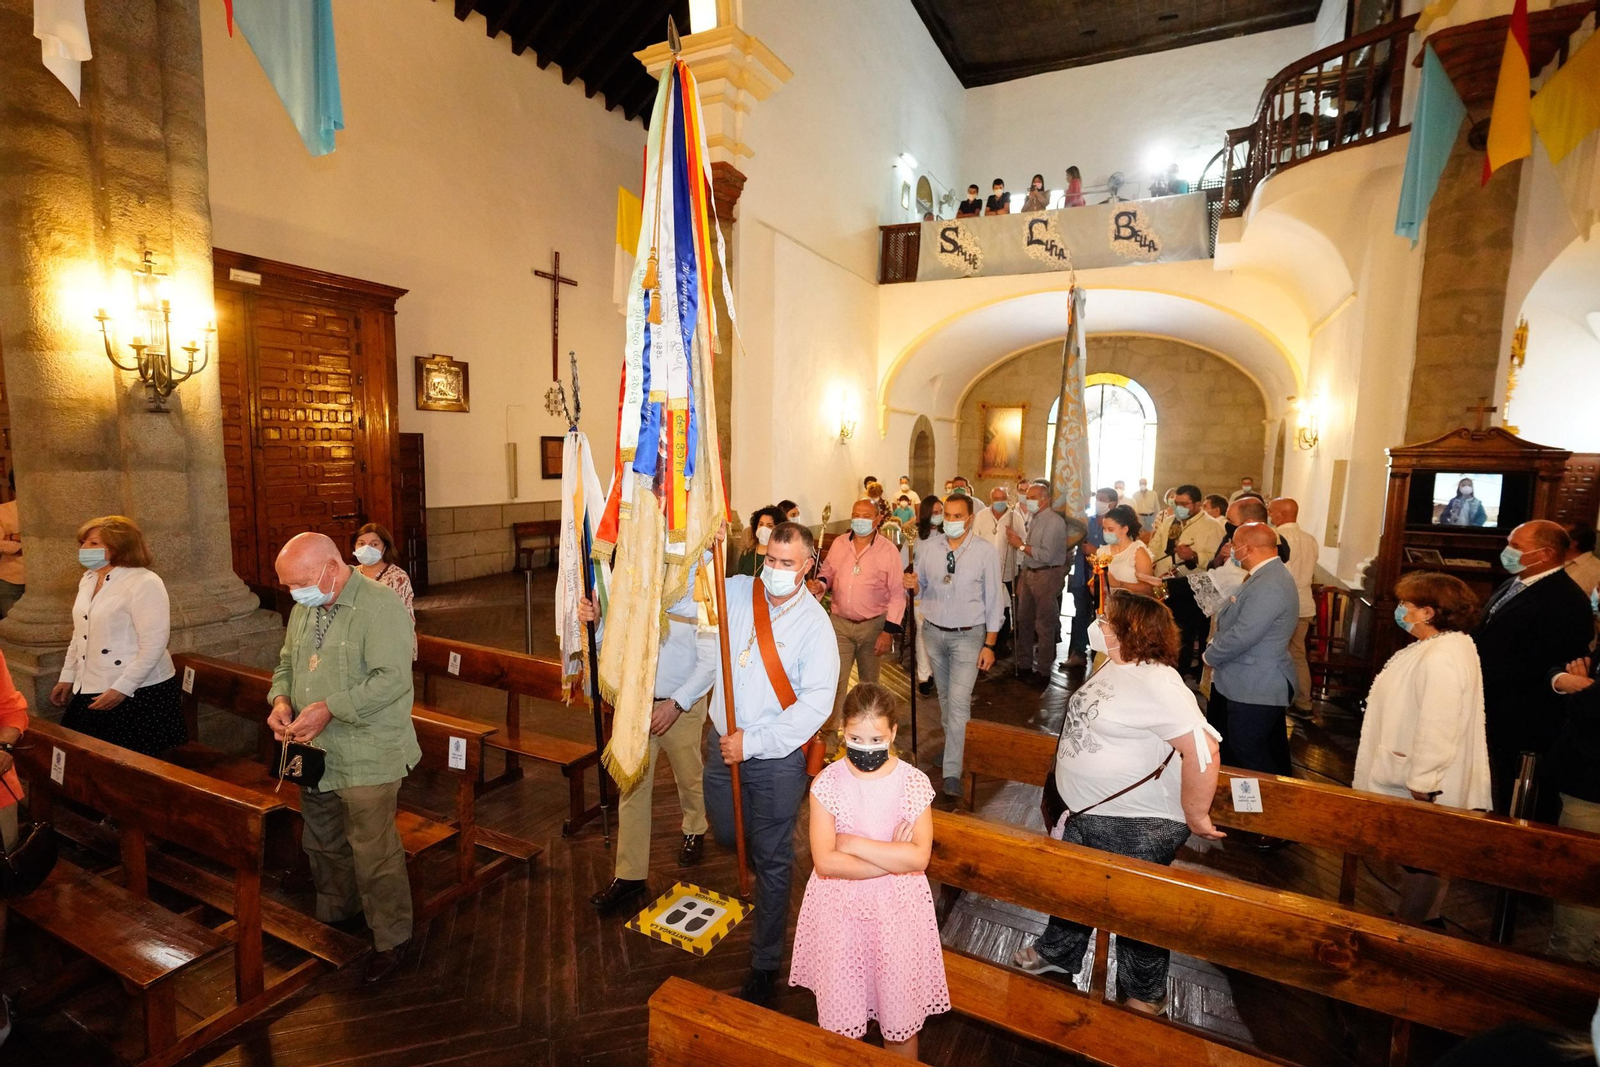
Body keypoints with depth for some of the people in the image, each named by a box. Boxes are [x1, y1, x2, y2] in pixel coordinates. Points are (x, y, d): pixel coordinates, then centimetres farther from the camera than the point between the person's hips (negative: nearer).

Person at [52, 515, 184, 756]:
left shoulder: (144, 583, -17)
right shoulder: (88, 580, 10)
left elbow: (153, 645, -21)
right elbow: (80, 635, 21)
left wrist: (121, 689, -21)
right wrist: (67, 677, 17)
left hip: (139, 694, -8)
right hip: (89, 692, 8)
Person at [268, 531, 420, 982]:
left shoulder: (381, 607, -19)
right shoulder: (305, 607, 9)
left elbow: (392, 679, -25)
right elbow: (287, 662, 21)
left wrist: (328, 709, -26)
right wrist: (281, 699, 1)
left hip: (367, 756, -8)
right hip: (315, 753, 8)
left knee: (373, 851, 1)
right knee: (322, 844, 23)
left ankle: (391, 939, 19)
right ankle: (335, 917, 45)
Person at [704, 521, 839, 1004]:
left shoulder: (815, 624, -15)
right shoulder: (736, 591, -5)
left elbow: (816, 702, -21)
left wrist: (754, 742, -21)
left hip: (777, 757, -4)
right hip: (722, 742, 4)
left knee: (772, 860, 10)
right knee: (726, 835, 24)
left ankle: (765, 963, 29)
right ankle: (760, 866, 57)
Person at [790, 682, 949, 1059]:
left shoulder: (914, 783, -12)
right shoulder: (827, 783, -13)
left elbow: (919, 858, -19)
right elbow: (825, 862, -18)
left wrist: (854, 844, -20)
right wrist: (893, 858, -21)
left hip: (897, 910, 0)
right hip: (839, 909, 1)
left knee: (900, 1017, 15)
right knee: (838, 1019, 17)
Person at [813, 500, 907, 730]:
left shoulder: (888, 550, -10)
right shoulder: (838, 544, -1)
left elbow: (897, 594, -9)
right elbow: (828, 572, 11)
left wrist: (889, 631, -13)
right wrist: (820, 584, -13)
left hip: (873, 625, -1)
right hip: (840, 623, 1)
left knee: (869, 681, 17)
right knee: (835, 680, 0)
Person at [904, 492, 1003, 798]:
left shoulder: (986, 551, -11)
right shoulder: (930, 547, -2)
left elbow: (994, 599, -7)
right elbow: (920, 590, 8)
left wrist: (989, 644, -8)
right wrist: (913, 586, -17)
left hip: (967, 635, -4)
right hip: (933, 632, 4)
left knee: (958, 702, -9)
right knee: (944, 695, 19)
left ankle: (952, 771, -1)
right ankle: (953, 745, 40)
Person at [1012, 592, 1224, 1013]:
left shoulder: (1156, 685, -28)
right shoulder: (1115, 667, 2)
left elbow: (1203, 749, -34)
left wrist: (1195, 816, -24)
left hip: (1138, 827, -9)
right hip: (1088, 814, 9)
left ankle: (1145, 996, 38)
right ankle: (1057, 953, 49)